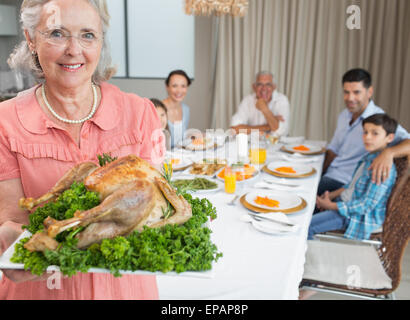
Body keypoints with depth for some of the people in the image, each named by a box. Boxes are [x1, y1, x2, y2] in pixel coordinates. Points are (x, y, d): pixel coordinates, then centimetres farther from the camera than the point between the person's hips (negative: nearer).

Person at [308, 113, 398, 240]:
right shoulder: (369, 158, 4)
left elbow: (366, 205, -26)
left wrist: (331, 205, -21)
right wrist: (332, 195, 3)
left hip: (361, 216, -10)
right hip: (347, 202, 10)